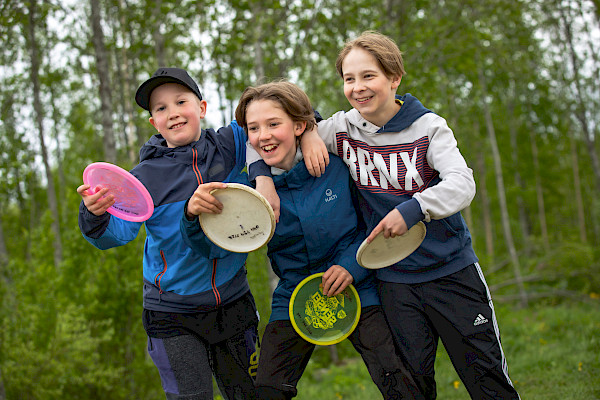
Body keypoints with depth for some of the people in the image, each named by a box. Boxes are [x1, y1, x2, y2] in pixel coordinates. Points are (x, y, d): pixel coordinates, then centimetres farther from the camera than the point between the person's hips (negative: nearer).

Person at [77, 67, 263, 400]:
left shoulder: (229, 146, -5)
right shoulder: (145, 177, -10)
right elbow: (118, 232, -20)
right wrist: (96, 214, -42)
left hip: (233, 304, 3)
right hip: (173, 315, -2)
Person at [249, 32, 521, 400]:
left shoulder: (428, 127, -7)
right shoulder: (342, 128, -1)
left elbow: (462, 185, -20)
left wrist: (411, 210, -34)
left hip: (452, 269, -2)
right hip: (394, 278, 2)